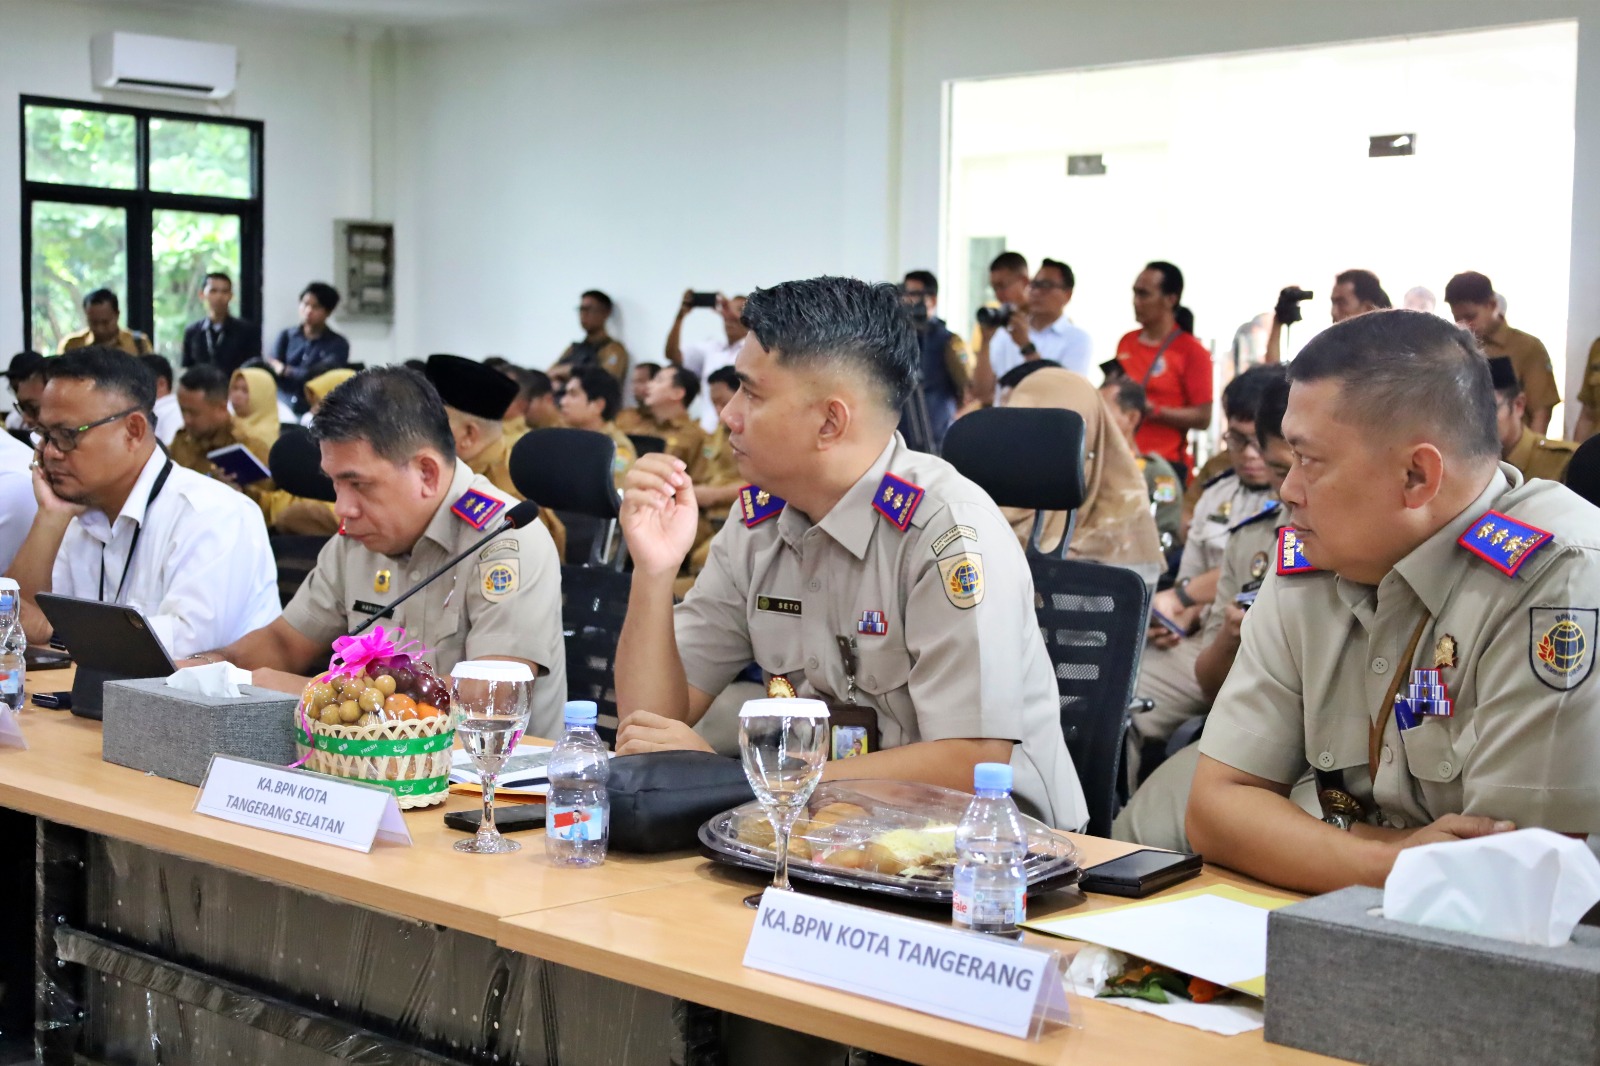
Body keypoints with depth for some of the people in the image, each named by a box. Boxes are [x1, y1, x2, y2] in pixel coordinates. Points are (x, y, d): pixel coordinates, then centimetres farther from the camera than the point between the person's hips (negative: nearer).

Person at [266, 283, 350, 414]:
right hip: (283, 408, 2)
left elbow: (322, 374, -9)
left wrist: (285, 370, 0)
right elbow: (272, 372, 1)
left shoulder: (338, 344, 4)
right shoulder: (285, 337, 12)